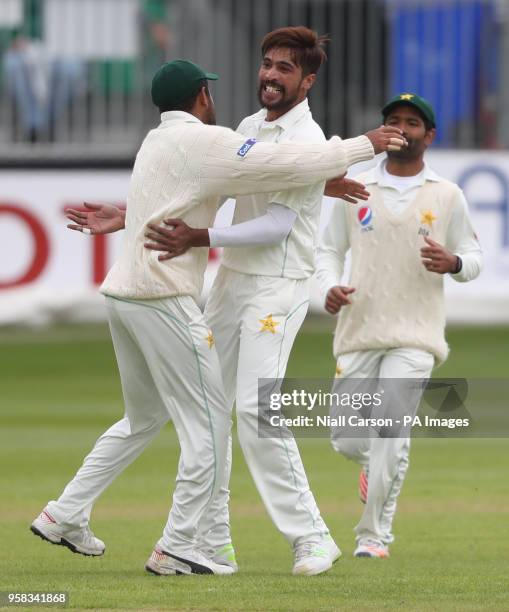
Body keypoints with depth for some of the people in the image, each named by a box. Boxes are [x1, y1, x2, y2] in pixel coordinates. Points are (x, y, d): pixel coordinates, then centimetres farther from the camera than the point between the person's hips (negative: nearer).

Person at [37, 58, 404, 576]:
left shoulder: (156, 141, 20)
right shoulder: (202, 141, -9)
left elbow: (241, 176, 20)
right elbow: (286, 165, -16)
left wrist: (332, 181, 14)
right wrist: (364, 146, -6)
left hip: (122, 295, 9)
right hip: (163, 298, -9)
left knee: (144, 418, 22)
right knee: (208, 419, -3)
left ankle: (64, 516, 19)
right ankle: (176, 549, -4)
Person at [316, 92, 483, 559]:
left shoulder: (447, 196, 6)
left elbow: (475, 260, 9)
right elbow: (329, 250, 12)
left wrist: (454, 262, -15)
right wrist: (330, 288, -9)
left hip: (414, 336, -2)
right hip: (359, 331, 2)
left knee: (390, 431, -16)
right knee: (347, 438, 1)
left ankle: (375, 535, -6)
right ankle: (377, 466, 38)